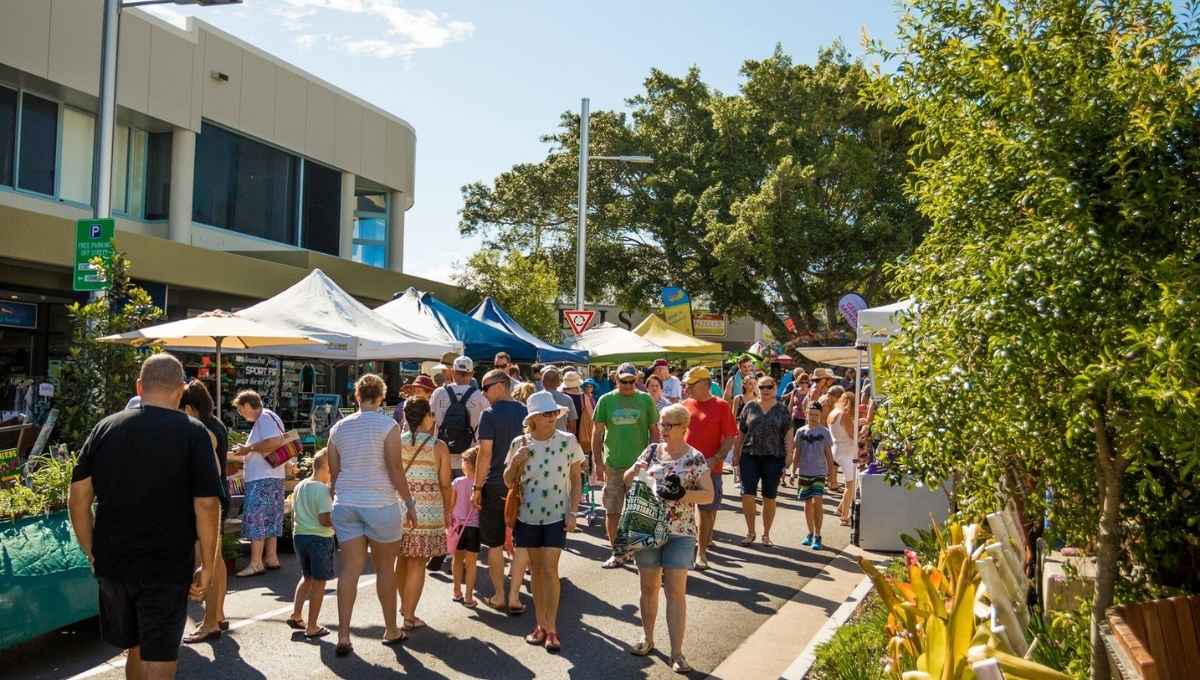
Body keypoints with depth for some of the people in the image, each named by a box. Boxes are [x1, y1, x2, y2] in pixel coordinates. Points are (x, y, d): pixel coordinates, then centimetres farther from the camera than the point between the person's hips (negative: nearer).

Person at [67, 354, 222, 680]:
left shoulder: (106, 427, 3)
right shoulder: (193, 432, -8)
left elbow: (78, 496, 3)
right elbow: (206, 505, -13)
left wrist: (92, 553, 11)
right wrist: (207, 566, -5)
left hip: (112, 564, 4)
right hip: (167, 568, -4)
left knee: (135, 648, 21)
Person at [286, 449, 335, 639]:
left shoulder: (299, 486, 6)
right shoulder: (323, 489, -18)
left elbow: (294, 515, 15)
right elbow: (325, 520, -22)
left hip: (299, 536, 7)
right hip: (320, 538, -7)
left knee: (307, 577, 24)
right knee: (319, 581, 3)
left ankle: (296, 615, 21)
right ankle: (312, 627, 6)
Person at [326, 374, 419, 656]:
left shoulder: (339, 428, 8)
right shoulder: (387, 425, -7)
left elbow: (334, 472, 12)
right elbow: (395, 469, -11)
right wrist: (409, 502, -3)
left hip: (346, 503, 4)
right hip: (380, 504, -4)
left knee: (349, 569, 4)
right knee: (385, 568, 10)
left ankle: (343, 635, -1)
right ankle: (391, 630, 22)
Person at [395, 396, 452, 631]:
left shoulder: (396, 443, 0)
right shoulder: (439, 447, -6)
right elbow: (445, 484, -3)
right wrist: (447, 511, 11)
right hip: (428, 512, -3)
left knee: (402, 559, 20)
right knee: (417, 564, 4)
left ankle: (404, 604, 34)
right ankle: (409, 616, 8)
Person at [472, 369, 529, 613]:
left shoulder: (490, 414, -10)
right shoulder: (526, 413, 5)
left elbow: (485, 454, -13)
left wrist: (477, 488, -7)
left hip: (495, 486, -3)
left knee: (495, 544, 10)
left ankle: (499, 597, 17)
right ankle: (514, 597, 9)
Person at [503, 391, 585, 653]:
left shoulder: (568, 442, -6)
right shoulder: (519, 444, -2)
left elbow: (577, 479, 2)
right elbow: (508, 482, 5)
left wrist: (572, 512, -5)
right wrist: (515, 461, -14)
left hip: (556, 516, -2)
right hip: (527, 516, 3)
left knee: (549, 570, -8)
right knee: (536, 570, 10)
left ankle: (551, 628, 0)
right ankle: (540, 624, 21)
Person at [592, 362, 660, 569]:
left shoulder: (645, 400, 2)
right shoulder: (606, 400, 2)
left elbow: (654, 431, 6)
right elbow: (597, 432, 5)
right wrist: (598, 462, -1)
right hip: (612, 465, 1)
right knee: (612, 511, 5)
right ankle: (616, 554, 17)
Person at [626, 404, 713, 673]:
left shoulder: (695, 459, -4)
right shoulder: (653, 450, 6)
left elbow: (708, 495, -6)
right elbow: (627, 480, 11)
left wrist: (682, 493, -21)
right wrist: (635, 470, -11)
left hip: (680, 533, -3)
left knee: (676, 592, -4)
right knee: (649, 587, 13)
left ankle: (677, 653, 0)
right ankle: (647, 638, 30)